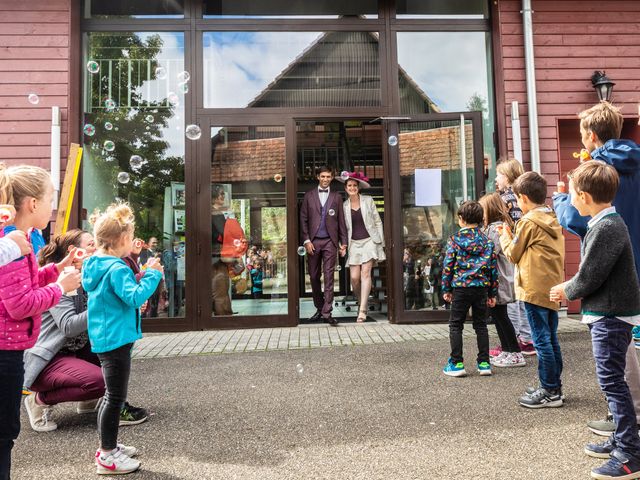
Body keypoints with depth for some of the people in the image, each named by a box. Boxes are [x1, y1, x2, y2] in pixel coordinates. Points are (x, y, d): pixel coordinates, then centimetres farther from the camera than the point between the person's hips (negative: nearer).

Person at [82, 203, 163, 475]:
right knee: (115, 398, 0)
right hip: (116, 339, -10)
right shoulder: (116, 268, -20)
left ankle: (109, 447, 33)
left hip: (105, 338, 10)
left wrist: (140, 277, 11)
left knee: (112, 396, 20)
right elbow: (135, 298, -28)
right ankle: (107, 457, 11)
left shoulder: (95, 265, 10)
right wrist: (152, 275, -20)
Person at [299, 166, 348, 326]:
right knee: (314, 277, 7)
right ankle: (319, 309, 20)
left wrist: (343, 243, 2)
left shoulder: (336, 197, 9)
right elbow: (303, 219, 5)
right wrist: (306, 240, -3)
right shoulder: (309, 196, 8)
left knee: (329, 277, -5)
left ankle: (327, 313, -4)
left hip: (330, 241, -1)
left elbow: (341, 221, 7)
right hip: (313, 241, 1)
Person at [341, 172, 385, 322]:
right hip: (354, 244, 2)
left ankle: (362, 310, -11)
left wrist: (380, 241, 2)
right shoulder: (344, 205, 8)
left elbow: (377, 221, 7)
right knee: (354, 277, -6)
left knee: (366, 273, -12)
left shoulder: (368, 200, 4)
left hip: (369, 241, -2)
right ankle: (361, 302, 21)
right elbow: (343, 227, 12)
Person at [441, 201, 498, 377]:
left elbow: (448, 265, -5)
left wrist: (446, 289, 4)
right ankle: (484, 363, 16)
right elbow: (493, 267, 8)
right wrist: (493, 293, 14)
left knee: (456, 325, 6)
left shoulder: (455, 240, -4)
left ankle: (457, 363, 6)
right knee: (481, 325, 13)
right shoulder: (487, 241, 6)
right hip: (482, 288, 4)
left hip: (460, 287, -3)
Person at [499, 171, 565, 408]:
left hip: (535, 289, -9)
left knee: (542, 341, -2)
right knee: (551, 339, 15)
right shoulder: (552, 220, 13)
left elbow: (513, 254, -4)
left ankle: (549, 392, 5)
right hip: (553, 288, 9)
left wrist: (505, 238, 12)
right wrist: (515, 238, 15)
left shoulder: (528, 222, -12)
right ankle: (554, 387, 24)